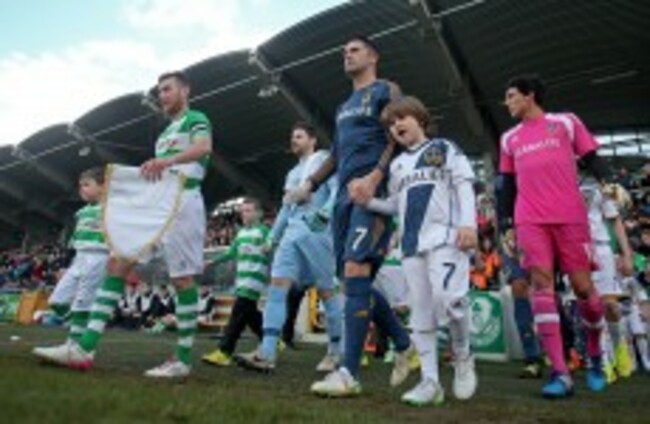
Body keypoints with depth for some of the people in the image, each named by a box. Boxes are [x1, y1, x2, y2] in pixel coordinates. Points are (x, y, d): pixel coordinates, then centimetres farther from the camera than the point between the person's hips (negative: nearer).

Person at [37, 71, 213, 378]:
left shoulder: (195, 119, 4)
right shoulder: (165, 132, 30)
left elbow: (204, 147, -20)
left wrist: (168, 160, -36)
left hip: (182, 201, -9)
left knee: (182, 277, -8)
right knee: (117, 263, -2)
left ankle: (183, 359, -1)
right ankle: (85, 348, -2)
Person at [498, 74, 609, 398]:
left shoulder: (566, 122, 10)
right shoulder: (510, 138, 19)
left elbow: (591, 159, 8)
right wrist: (506, 220, 13)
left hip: (570, 217, -2)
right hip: (530, 221, 2)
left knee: (582, 286, 0)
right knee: (541, 284, -11)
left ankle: (595, 356, 27)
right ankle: (560, 374, -11)